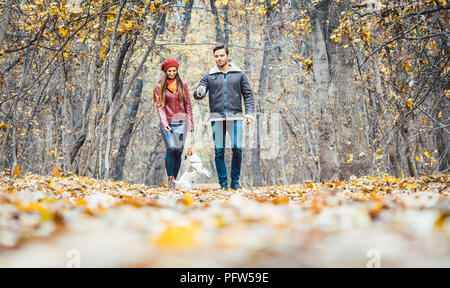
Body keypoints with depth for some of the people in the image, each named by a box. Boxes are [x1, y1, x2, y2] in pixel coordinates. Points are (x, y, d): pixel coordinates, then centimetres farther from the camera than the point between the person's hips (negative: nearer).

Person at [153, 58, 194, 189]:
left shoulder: (183, 85, 11)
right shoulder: (159, 87, 7)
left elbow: (188, 105, 11)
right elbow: (159, 106, 0)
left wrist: (191, 125, 5)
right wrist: (164, 123, -15)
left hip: (181, 122, 2)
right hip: (167, 123, -2)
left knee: (179, 150, -3)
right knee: (171, 148, -18)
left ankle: (174, 180, 8)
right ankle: (170, 178, -11)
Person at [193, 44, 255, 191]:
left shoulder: (239, 74, 9)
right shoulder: (209, 75, 9)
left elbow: (248, 95, 10)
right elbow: (198, 94, 4)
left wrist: (250, 113, -2)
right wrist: (199, 92, -21)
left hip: (235, 117, 0)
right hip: (217, 118, 1)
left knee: (237, 149, -7)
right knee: (219, 151, 0)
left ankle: (235, 181, 6)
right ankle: (223, 183, 7)